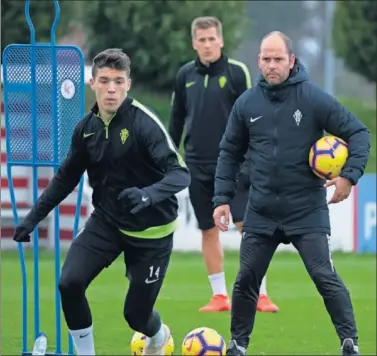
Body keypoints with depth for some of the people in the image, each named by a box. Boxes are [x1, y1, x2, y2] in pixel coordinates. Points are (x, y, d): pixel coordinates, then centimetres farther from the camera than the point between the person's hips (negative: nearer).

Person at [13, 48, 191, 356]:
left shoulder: (144, 123, -21)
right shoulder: (87, 128, -3)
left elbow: (180, 173, -29)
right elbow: (66, 178, 11)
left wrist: (149, 194, -47)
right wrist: (32, 219, 8)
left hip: (150, 230, -4)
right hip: (106, 223, 4)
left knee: (136, 314, 2)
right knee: (69, 283, -18)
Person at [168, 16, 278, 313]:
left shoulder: (237, 72, -4)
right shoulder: (186, 75, 6)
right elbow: (177, 119, 14)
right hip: (198, 166, 3)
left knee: (247, 224, -10)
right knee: (208, 230, 6)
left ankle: (260, 295, -5)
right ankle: (219, 296, 14)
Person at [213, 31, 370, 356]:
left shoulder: (314, 98, -9)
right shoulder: (247, 104, 1)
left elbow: (358, 133, -6)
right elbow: (230, 153, 12)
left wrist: (350, 175, -19)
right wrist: (222, 198, 5)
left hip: (307, 210, -3)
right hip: (262, 212, 4)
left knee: (325, 277, -9)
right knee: (246, 280, 7)